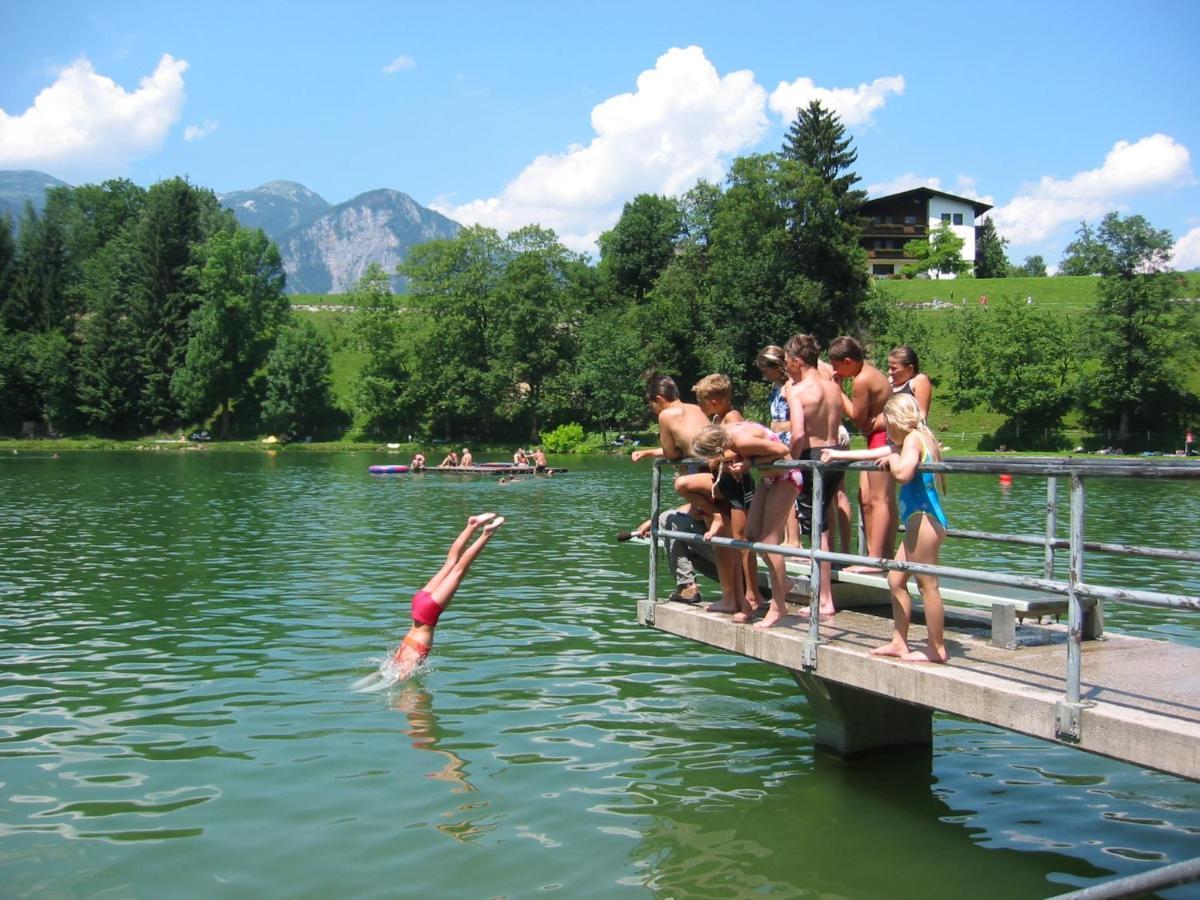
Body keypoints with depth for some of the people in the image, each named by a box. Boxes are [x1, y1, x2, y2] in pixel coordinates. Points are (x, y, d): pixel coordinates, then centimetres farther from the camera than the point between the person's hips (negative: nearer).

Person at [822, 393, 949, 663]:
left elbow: (903, 473, -29)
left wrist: (892, 458, -8)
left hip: (924, 518, -11)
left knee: (927, 584, -6)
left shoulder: (913, 439, -9)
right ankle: (899, 643, 16)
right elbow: (873, 453, 32)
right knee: (896, 580, 13)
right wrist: (837, 455, 38)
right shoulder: (913, 440, 20)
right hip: (920, 520, 11)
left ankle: (937, 649, -1)